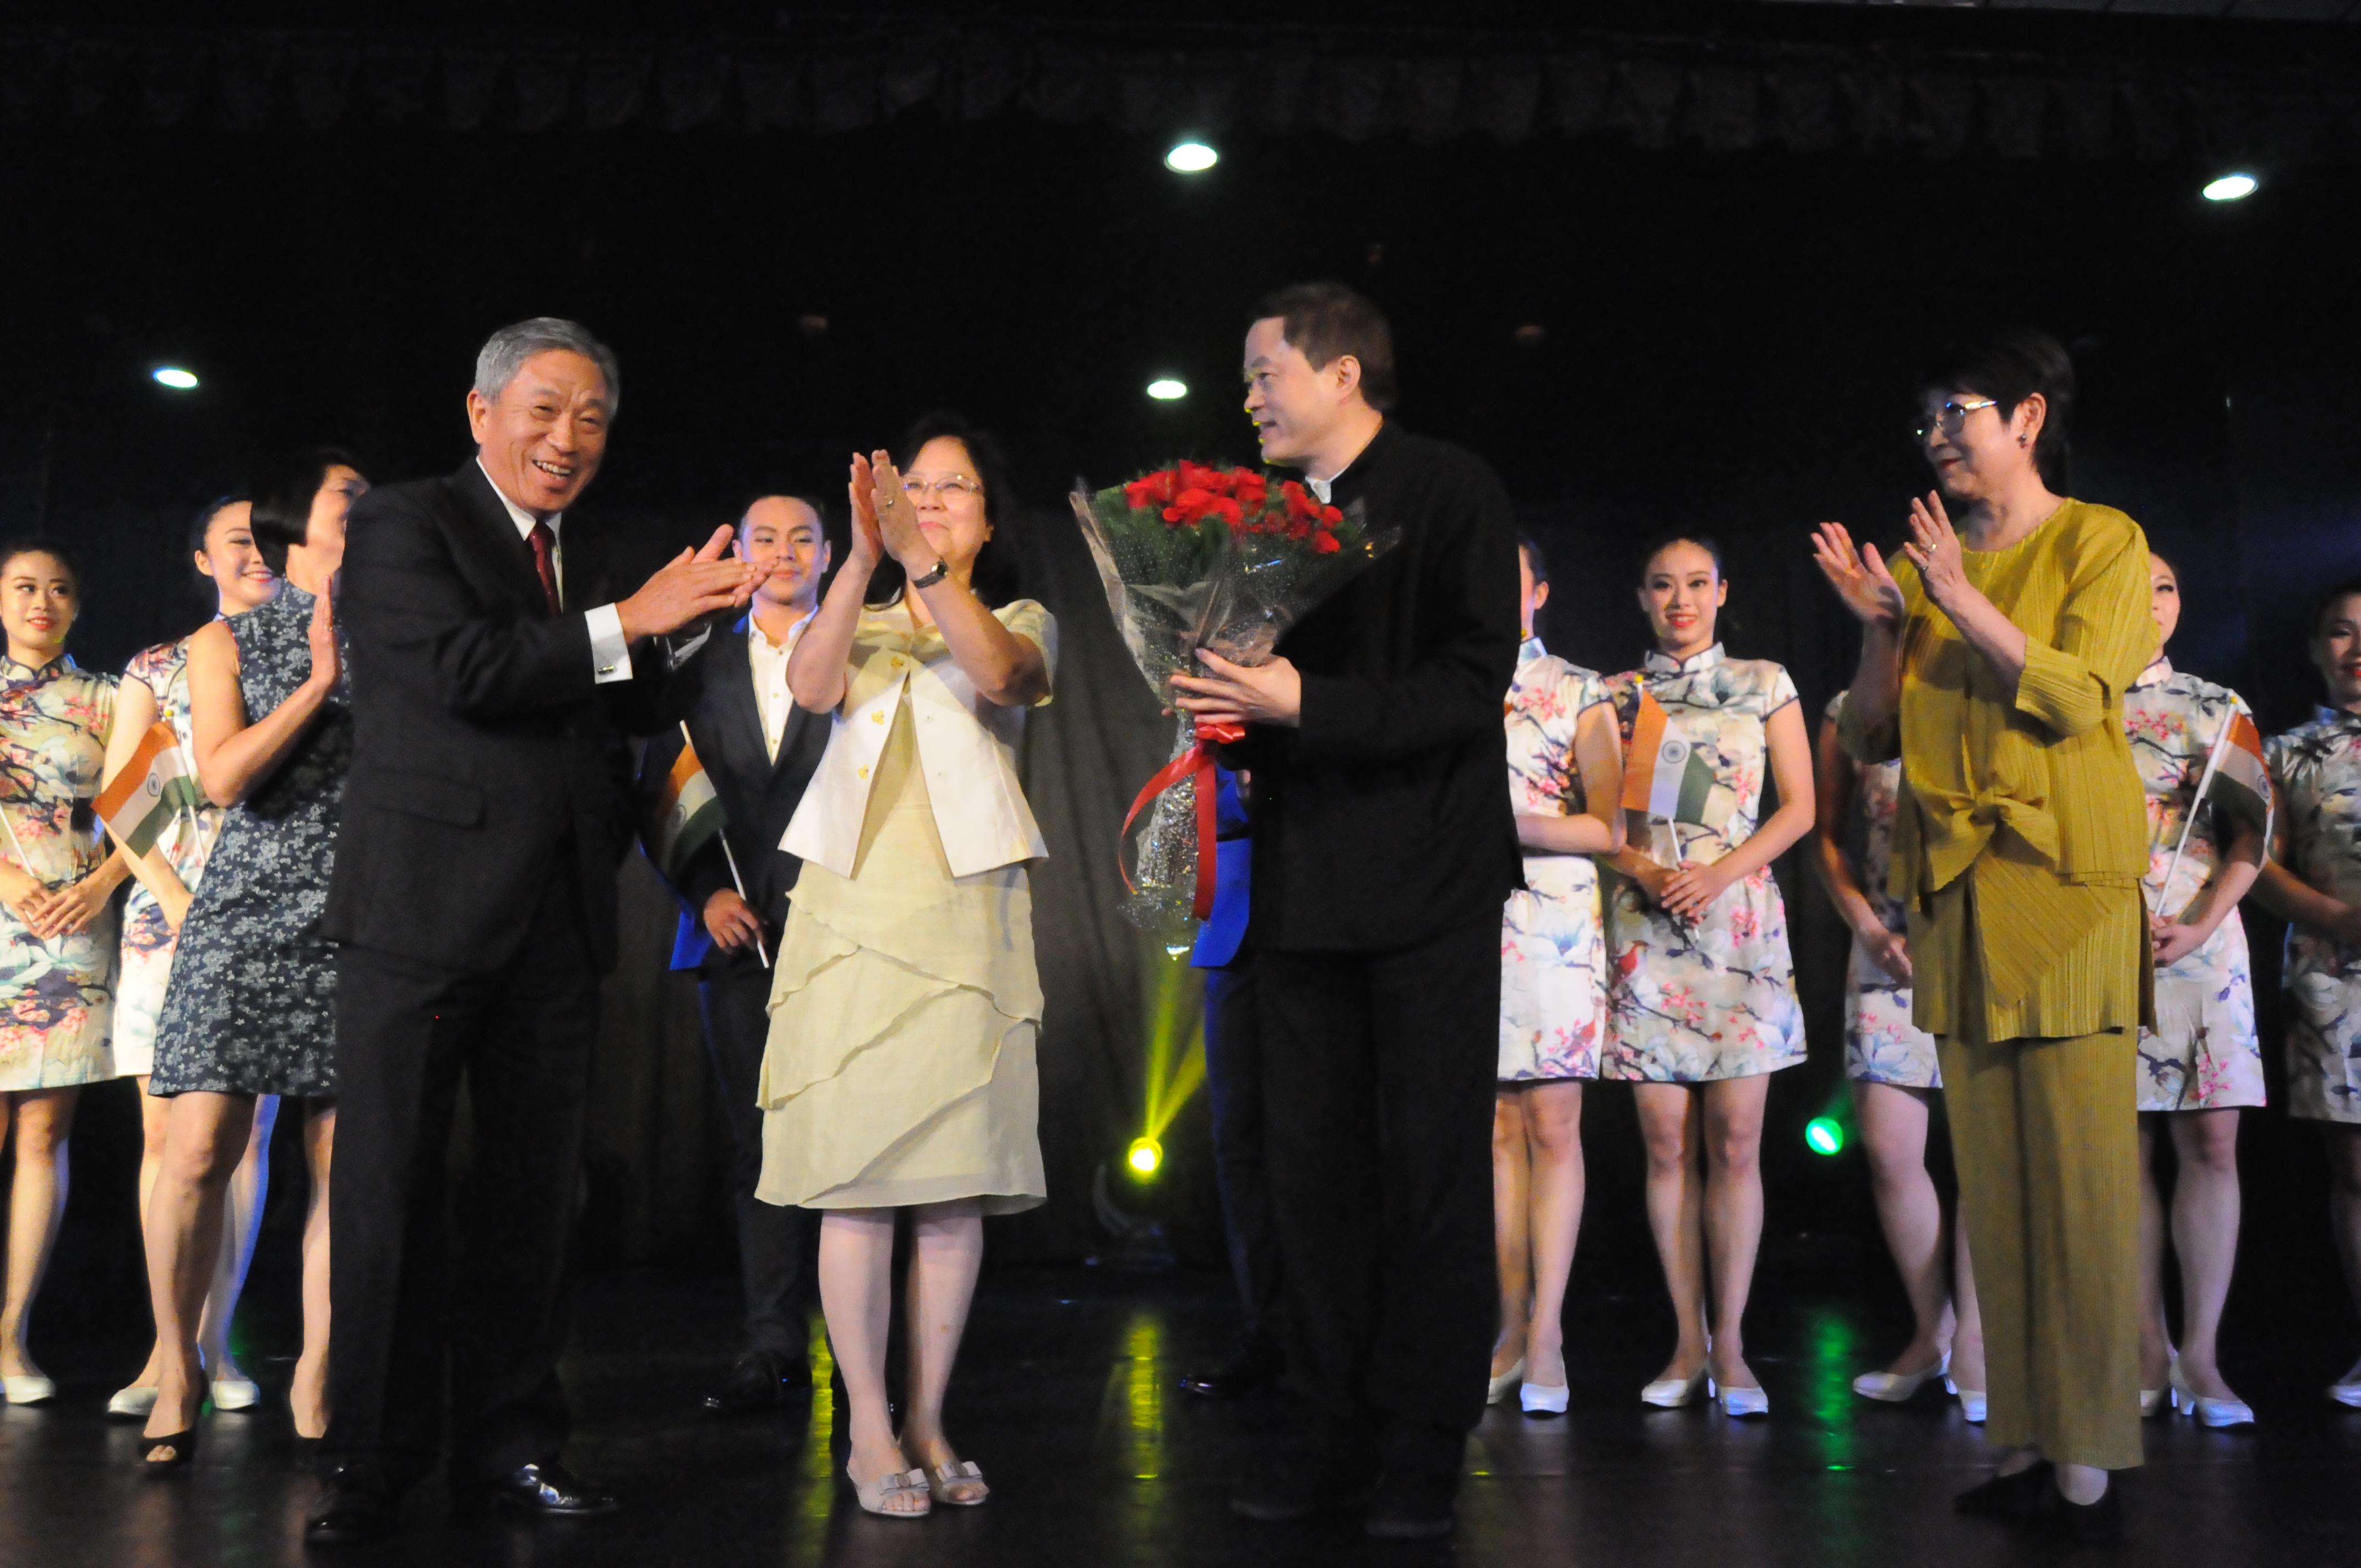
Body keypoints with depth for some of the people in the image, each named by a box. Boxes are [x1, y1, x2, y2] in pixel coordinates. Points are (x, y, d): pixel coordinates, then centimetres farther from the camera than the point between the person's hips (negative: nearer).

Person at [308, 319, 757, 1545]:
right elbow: (462, 671, -16)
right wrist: (626, 622, -15)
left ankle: (507, 1444, 20)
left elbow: (619, 714, 19)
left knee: (530, 1191, 9)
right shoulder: (403, 524, -1)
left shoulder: (584, 562, 19)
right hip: (424, 903, -6)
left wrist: (674, 629, 2)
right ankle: (374, 1465, 14)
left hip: (559, 916, 6)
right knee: (393, 1191, 2)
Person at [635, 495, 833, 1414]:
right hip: (735, 930, 3)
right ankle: (774, 1346, 14)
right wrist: (704, 892, -1)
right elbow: (657, 793, 12)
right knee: (757, 1141, 6)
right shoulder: (699, 667, 15)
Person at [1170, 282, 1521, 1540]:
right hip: (1305, 887, 6)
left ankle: (1424, 1449, 13)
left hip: (1429, 883, -5)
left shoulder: (1453, 492, -3)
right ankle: (1336, 1432, 21)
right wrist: (1224, 704, -3)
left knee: (1430, 1167, 1)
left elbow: (1472, 685, -13)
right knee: (1313, 1167, 9)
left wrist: (1307, 706, -20)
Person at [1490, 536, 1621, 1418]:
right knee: (1494, 1127, 4)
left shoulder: (1580, 692, 7)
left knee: (1553, 1125, -5)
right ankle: (1512, 1328, 11)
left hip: (1555, 921, -3)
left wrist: (1510, 823, -11)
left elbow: (1610, 827, 0)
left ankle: (1546, 1338, 0)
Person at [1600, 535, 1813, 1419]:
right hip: (1645, 926, 1)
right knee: (1667, 1143, 1)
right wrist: (1647, 872, -11)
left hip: (1739, 920, -1)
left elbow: (1798, 808, 5)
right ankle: (1689, 1344, 10)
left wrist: (1718, 874, -10)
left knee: (1735, 1141, -5)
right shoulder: (1618, 697, 12)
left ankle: (1730, 1346, 3)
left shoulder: (1765, 685, 10)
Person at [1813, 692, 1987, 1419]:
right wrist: (1867, 926, -2)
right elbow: (1826, 835, 11)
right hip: (1889, 951, 1)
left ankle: (1973, 1338, 10)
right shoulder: (1849, 710, 10)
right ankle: (1931, 1327, 16)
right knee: (1890, 1150, -2)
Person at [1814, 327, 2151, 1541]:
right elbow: (1869, 736, 12)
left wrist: (1965, 604, -13)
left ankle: (2087, 1461, -1)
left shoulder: (2101, 541, 5)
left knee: (2081, 1163, -7)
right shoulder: (1926, 562, 17)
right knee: (1990, 1172, 5)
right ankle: (2024, 1446, 11)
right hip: (1955, 888, 5)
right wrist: (1881, 624, -2)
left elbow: (2081, 694, -10)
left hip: (2064, 880, -5)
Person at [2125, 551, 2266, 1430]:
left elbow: (2252, 831, 6)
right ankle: (2149, 1353, 8)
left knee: (2211, 1142, -4)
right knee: (2123, 1147, 0)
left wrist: (2200, 925, -8)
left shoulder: (2218, 707, 13)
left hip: (2200, 940, 1)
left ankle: (2201, 1357, 2)